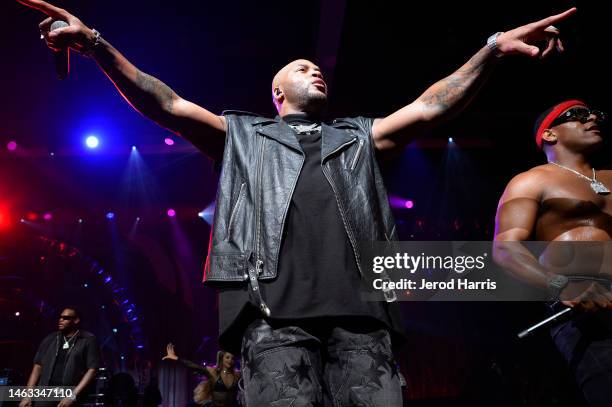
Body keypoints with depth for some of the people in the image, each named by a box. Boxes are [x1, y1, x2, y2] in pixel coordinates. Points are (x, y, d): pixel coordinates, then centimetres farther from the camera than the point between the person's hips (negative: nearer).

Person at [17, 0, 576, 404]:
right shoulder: (244, 134, 26)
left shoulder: (359, 137, 32)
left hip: (360, 310, 2)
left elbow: (429, 107, 23)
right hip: (276, 310, -2)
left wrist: (495, 47, 14)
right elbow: (167, 105, 16)